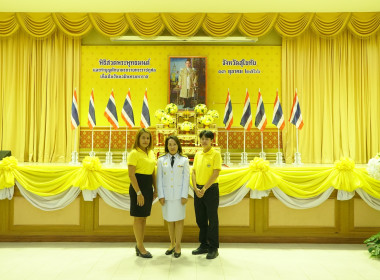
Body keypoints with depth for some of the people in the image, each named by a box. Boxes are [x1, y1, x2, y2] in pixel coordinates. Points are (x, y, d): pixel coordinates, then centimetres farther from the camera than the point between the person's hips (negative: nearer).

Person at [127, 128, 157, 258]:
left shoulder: (151, 153, 11)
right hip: (138, 185, -7)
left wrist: (155, 189, 12)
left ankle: (139, 245, 25)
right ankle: (140, 247, 14)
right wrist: (138, 193, -19)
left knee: (144, 217, 13)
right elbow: (131, 175, -15)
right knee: (138, 217, 2)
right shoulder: (134, 153, -11)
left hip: (148, 186, 7)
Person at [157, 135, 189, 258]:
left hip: (179, 194, -1)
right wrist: (161, 195, -2)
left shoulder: (184, 160, 3)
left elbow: (186, 179, 0)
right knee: (169, 220, 9)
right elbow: (159, 179, 5)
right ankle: (172, 244, 25)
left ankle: (178, 246, 15)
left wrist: (184, 196, -7)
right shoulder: (161, 160, 6)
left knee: (179, 220, 3)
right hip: (166, 195, 2)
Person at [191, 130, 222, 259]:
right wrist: (195, 188, -5)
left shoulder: (216, 154, -6)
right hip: (198, 190, 6)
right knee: (200, 219, 12)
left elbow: (216, 173, -13)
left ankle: (213, 248, 11)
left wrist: (204, 188, -14)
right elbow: (194, 172, 9)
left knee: (212, 219, 1)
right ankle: (204, 245, 26)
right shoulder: (197, 154, 11)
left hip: (211, 189, -6)